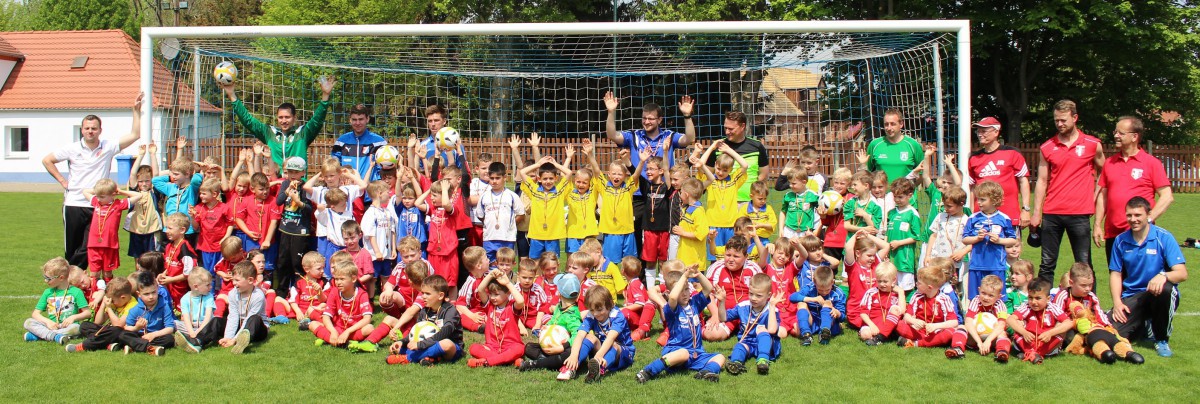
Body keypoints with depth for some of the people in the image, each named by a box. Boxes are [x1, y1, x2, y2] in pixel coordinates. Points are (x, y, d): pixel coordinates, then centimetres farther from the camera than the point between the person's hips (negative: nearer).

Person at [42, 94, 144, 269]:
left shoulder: (108, 148, 0)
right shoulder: (72, 149, 2)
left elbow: (135, 134, -4)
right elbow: (46, 160, 12)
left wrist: (136, 110, -9)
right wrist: (62, 181, 5)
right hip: (73, 205, 1)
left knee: (88, 248, -6)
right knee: (71, 248, 8)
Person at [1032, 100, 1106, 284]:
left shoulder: (1093, 145, 2)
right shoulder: (1047, 147, 6)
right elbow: (1042, 181, 8)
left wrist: (1094, 197, 3)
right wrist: (1036, 213, 3)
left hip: (1080, 214, -2)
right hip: (1051, 214, 2)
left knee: (1084, 265, 2)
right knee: (1047, 264, 5)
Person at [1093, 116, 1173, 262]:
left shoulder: (1152, 163, -2)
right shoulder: (1109, 162, 11)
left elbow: (1167, 196, -5)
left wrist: (1148, 220, -15)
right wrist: (1097, 225, 8)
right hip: (1112, 234, 4)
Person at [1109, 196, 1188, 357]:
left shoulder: (1164, 237, -7)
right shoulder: (1120, 241, 4)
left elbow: (1182, 273, -15)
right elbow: (1115, 274, 8)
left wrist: (1163, 276, -37)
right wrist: (1117, 302, -8)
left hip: (1157, 295, -2)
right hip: (1131, 298, 2)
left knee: (1166, 289, -39)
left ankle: (1162, 340, -11)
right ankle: (1143, 324, 18)